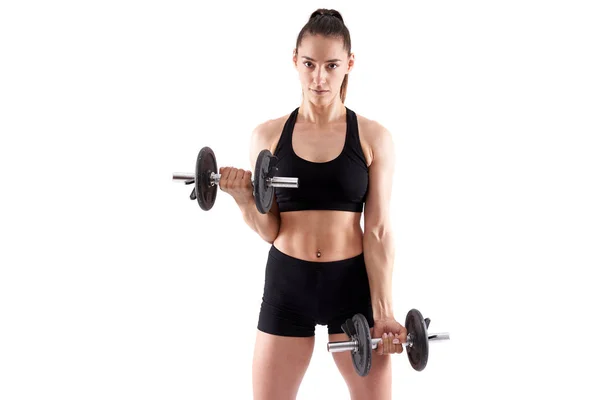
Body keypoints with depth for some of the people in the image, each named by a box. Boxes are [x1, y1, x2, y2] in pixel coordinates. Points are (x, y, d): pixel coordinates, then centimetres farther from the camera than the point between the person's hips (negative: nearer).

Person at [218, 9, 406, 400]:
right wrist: (244, 198, -18)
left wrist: (383, 310, -10)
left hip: (353, 282, -1)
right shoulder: (268, 135, 0)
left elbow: (378, 230, -5)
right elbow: (269, 231, 2)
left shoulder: (374, 137, -3)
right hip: (287, 283, 1)